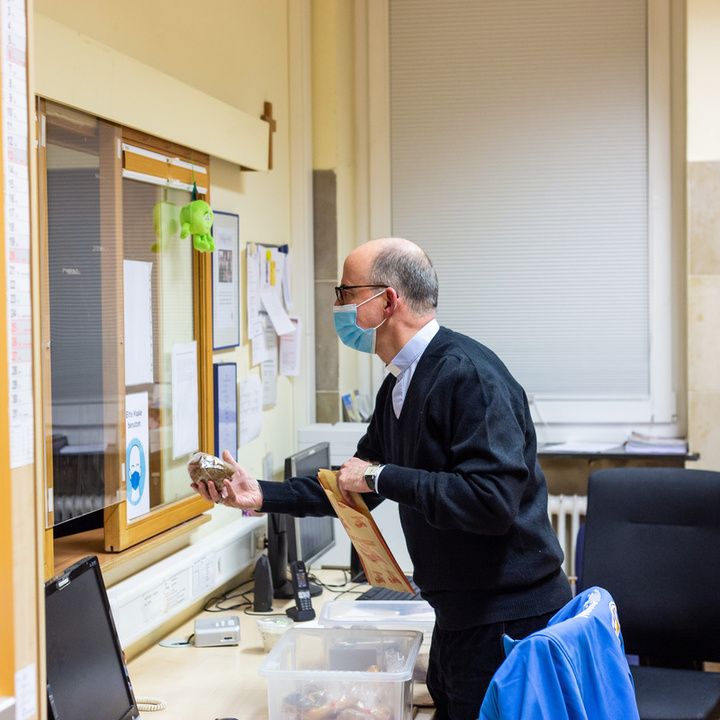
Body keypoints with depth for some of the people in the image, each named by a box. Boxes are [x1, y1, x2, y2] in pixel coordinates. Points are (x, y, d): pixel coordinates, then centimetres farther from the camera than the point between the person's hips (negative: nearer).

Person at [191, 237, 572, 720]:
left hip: (507, 621, -9)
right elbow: (358, 487, 19)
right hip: (457, 616, 9)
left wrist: (382, 477, -22)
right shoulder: (399, 386, 10)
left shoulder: (469, 375, -21)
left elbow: (492, 500, -30)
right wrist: (261, 496, 10)